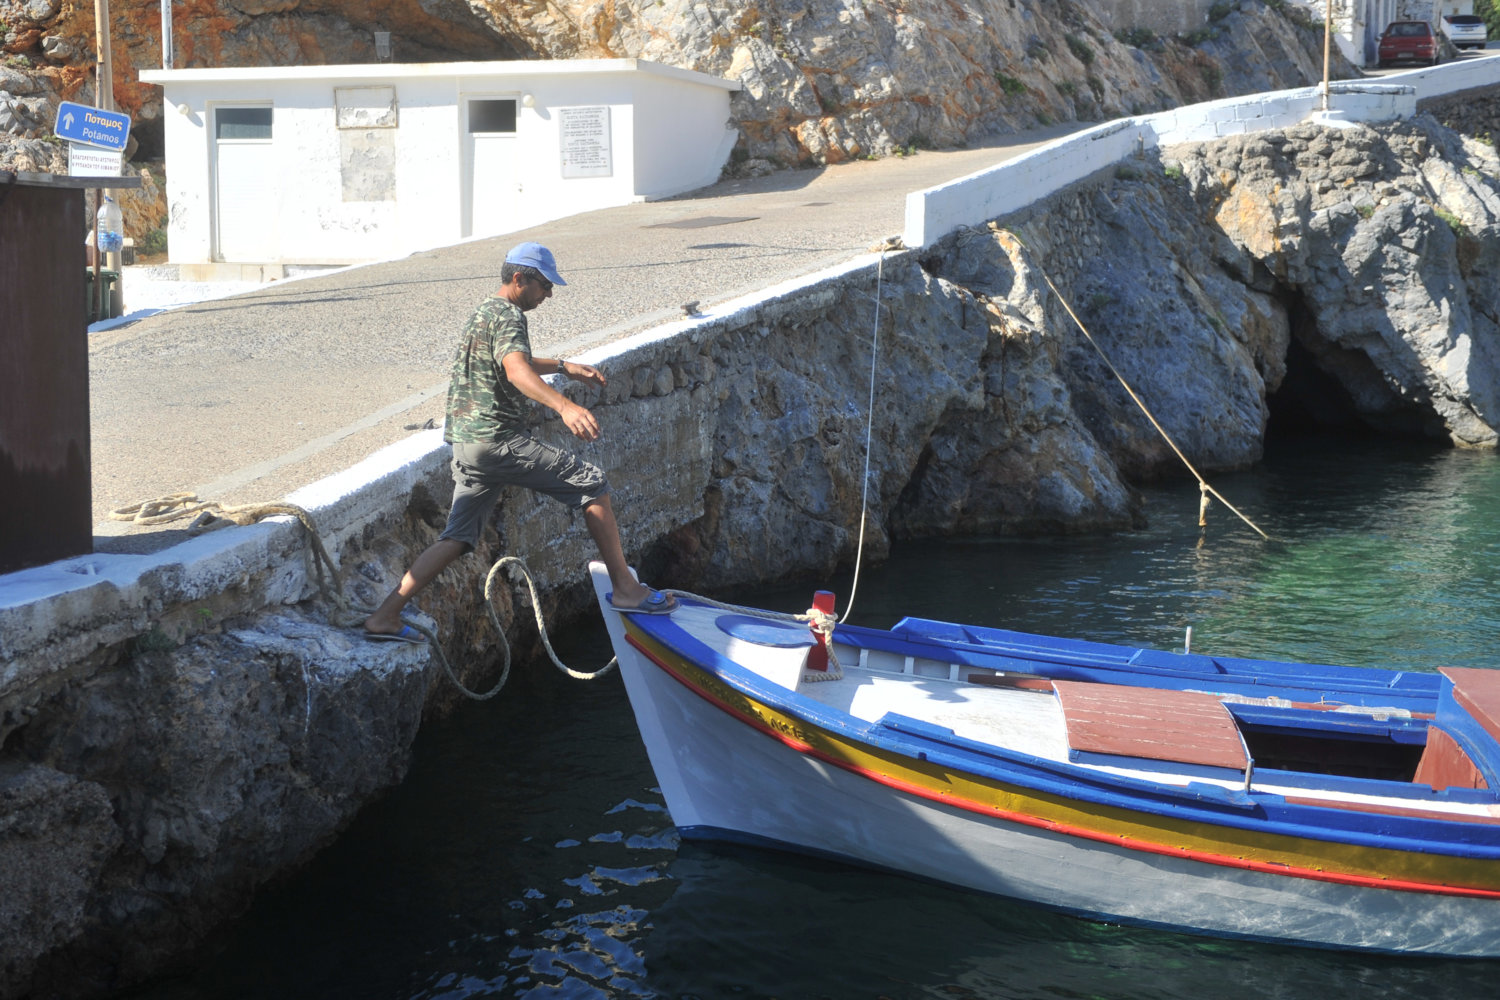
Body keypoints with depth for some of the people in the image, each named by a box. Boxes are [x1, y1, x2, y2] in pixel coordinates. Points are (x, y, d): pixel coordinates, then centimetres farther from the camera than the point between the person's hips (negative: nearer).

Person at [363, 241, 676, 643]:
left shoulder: (483, 312, 22)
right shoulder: (507, 316, -11)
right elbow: (517, 371, -33)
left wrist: (563, 366, 41)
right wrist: (565, 406, -48)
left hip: (466, 443, 10)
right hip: (499, 440, -10)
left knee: (458, 537, 8)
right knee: (590, 483, -3)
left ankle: (385, 617, 1)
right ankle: (626, 589, -2)